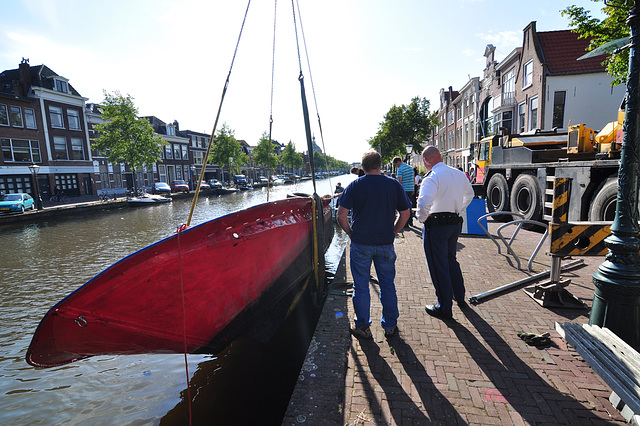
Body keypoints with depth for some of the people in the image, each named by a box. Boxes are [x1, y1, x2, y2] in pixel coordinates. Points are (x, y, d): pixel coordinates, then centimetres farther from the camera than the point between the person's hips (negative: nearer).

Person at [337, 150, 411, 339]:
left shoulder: (354, 185, -5)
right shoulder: (394, 185, 1)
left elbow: (341, 216, -9)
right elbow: (405, 214, 4)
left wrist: (351, 233, 5)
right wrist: (392, 232, 13)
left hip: (360, 244, -2)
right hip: (386, 245, 2)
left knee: (361, 286, 9)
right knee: (387, 285, 15)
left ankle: (362, 327, 20)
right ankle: (390, 326, 26)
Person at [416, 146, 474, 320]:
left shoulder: (432, 178, -20)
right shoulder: (459, 174, 6)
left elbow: (424, 203, -34)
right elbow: (469, 194, 24)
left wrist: (421, 218, -16)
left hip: (436, 226, -8)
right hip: (455, 223, 8)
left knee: (438, 267, 4)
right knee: (451, 260, 25)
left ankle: (444, 308, 16)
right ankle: (459, 297, 41)